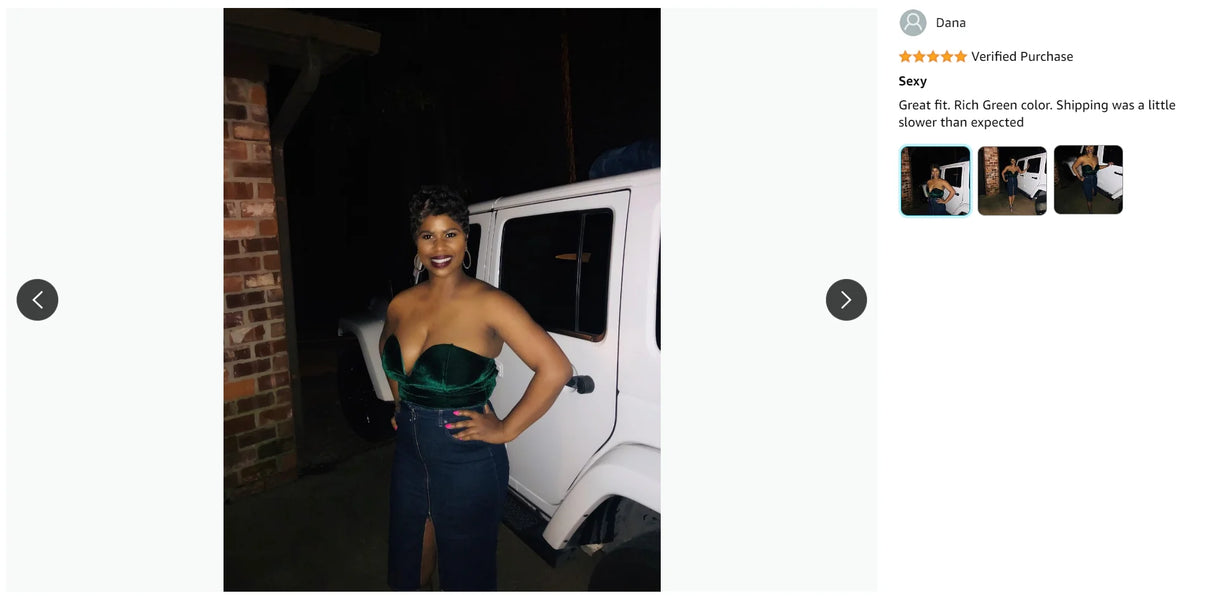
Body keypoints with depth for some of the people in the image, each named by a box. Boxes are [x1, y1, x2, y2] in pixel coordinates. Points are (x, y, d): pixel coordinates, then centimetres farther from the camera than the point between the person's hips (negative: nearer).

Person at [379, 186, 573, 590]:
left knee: (465, 573, 14)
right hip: (409, 456, 6)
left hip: (467, 463, -6)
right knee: (406, 570, 24)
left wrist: (505, 430, -18)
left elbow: (555, 368, -24)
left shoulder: (488, 304, -19)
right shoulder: (401, 305, 0)